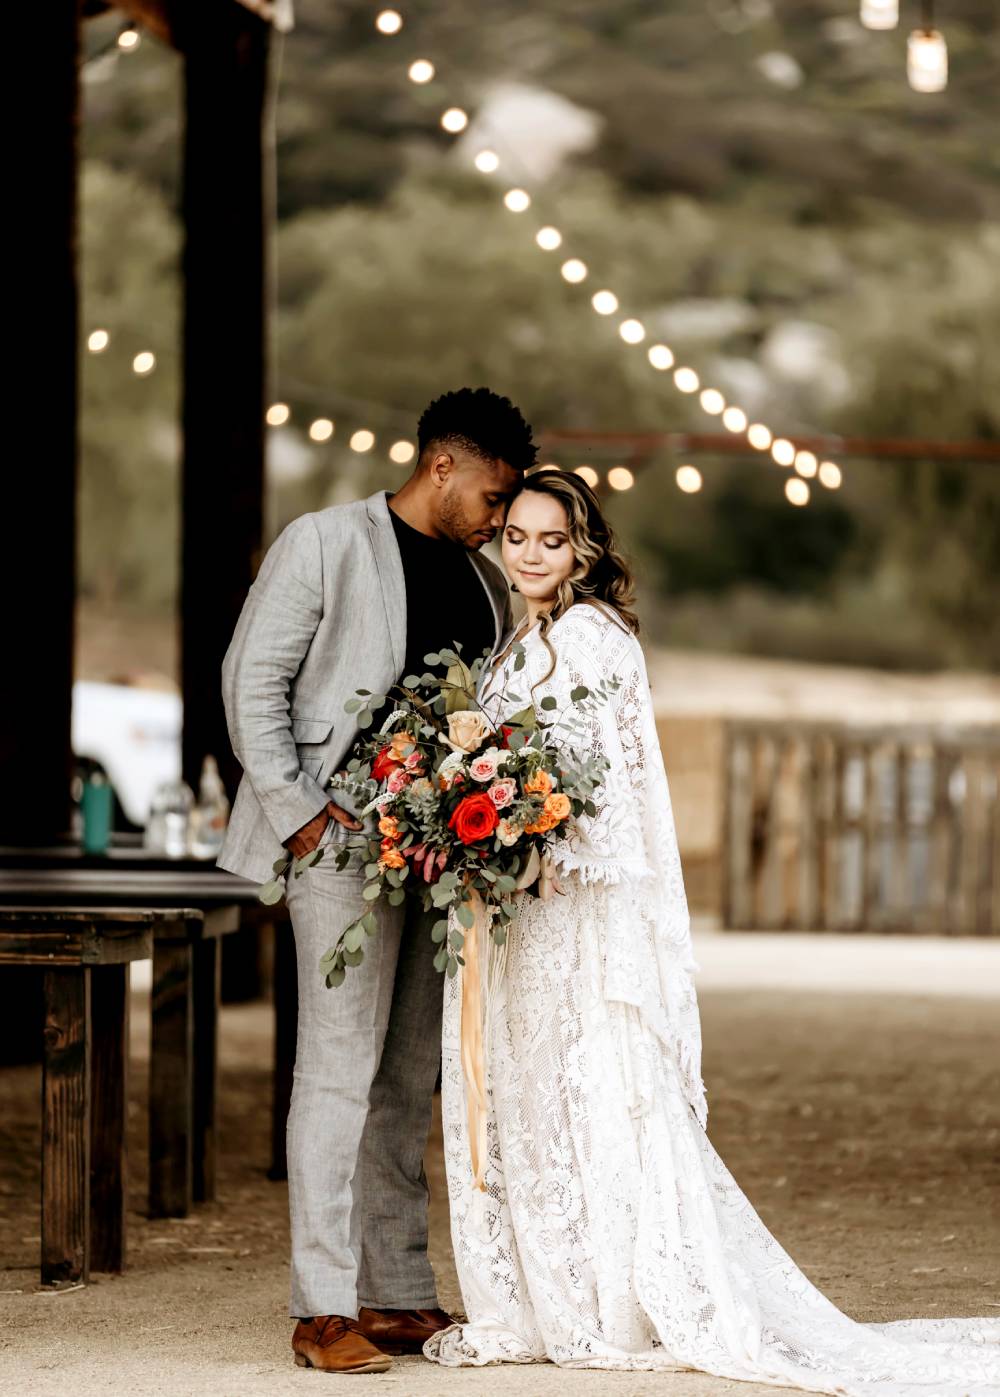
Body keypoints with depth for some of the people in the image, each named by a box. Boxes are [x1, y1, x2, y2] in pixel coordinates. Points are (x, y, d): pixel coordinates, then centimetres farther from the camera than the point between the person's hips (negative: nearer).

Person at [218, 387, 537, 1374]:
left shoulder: (485, 582, 16)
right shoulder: (324, 545, -2)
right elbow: (252, 680, -3)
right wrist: (298, 812, -11)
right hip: (346, 845, -6)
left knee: (411, 1079, 10)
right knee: (339, 1070, -8)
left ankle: (398, 1297, 16)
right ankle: (323, 1310, -6)